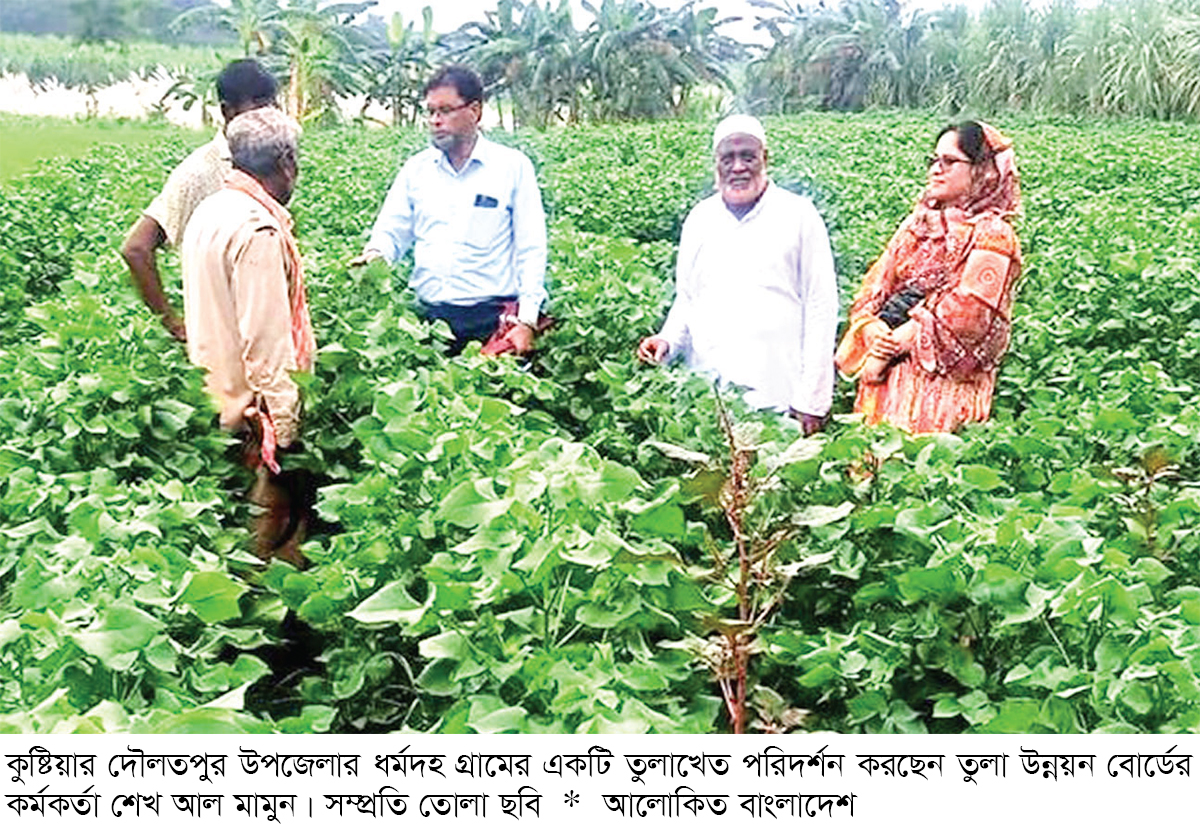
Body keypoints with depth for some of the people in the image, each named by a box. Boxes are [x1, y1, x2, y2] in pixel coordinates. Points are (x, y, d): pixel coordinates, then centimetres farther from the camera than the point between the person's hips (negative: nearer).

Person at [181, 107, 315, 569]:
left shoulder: (209, 213, 10)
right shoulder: (257, 230, -21)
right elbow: (267, 339, -23)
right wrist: (285, 426, -18)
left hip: (216, 396, 10)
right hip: (255, 408, -10)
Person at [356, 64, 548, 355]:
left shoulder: (513, 166, 2)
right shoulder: (416, 168, 13)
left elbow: (531, 250, -1)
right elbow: (392, 231, 14)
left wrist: (527, 321, -10)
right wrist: (374, 254, -11)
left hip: (491, 318, -3)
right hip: (428, 316, 3)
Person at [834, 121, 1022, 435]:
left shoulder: (992, 235, -4)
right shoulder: (917, 225, 17)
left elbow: (965, 314, -13)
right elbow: (874, 288, 12)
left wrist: (892, 344, -9)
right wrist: (874, 332, -9)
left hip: (944, 381, -6)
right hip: (889, 378, 6)